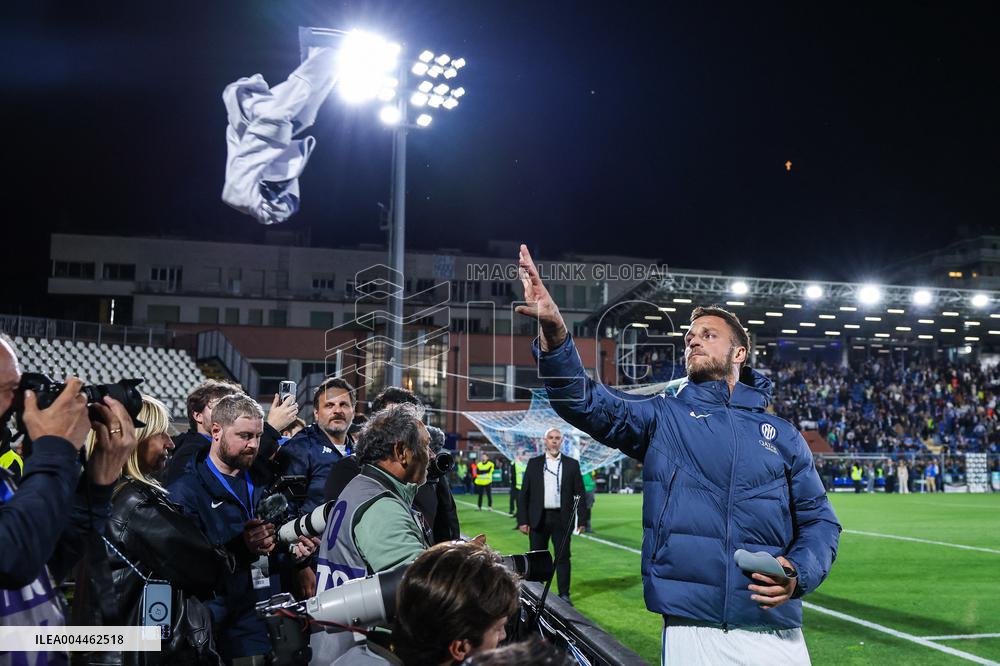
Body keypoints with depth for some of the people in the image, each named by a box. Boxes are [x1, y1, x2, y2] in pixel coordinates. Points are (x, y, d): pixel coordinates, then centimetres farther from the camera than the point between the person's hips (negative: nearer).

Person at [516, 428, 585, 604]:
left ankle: (564, 594, 10)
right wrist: (522, 520, -2)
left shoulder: (572, 464, 5)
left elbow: (579, 493, 4)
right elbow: (524, 493, 5)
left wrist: (582, 519, -2)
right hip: (538, 518, 1)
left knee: (563, 557, 1)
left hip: (562, 519, -1)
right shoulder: (534, 463, 6)